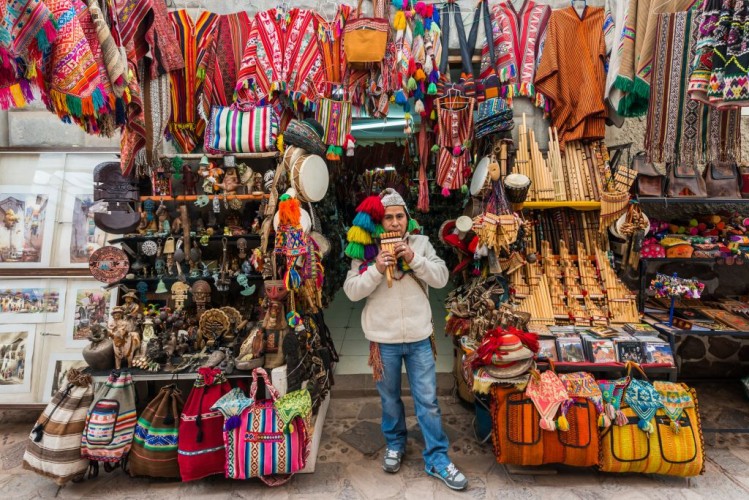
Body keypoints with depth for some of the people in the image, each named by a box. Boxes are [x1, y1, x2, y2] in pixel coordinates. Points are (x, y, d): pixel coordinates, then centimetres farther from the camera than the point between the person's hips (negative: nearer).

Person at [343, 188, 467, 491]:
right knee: (390, 398, 18)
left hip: (419, 337, 0)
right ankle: (394, 444, 42)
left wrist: (414, 258, -20)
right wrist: (376, 268, -23)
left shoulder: (421, 243, 0)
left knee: (427, 400, 8)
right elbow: (352, 291, -9)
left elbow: (441, 279, -7)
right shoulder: (366, 250, -3)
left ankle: (437, 459, 24)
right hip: (383, 339, 0)